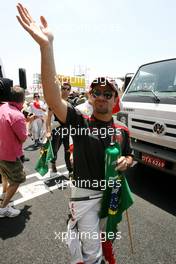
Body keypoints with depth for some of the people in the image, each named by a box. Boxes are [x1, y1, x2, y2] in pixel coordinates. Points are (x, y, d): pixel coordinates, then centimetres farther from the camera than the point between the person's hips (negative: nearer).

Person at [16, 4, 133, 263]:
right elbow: (52, 98, -33)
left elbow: (129, 156, 12)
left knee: (105, 239, 30)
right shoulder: (80, 122, -17)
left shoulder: (122, 131, -4)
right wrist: (46, 46, -41)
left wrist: (125, 162, -14)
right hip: (86, 193, -5)